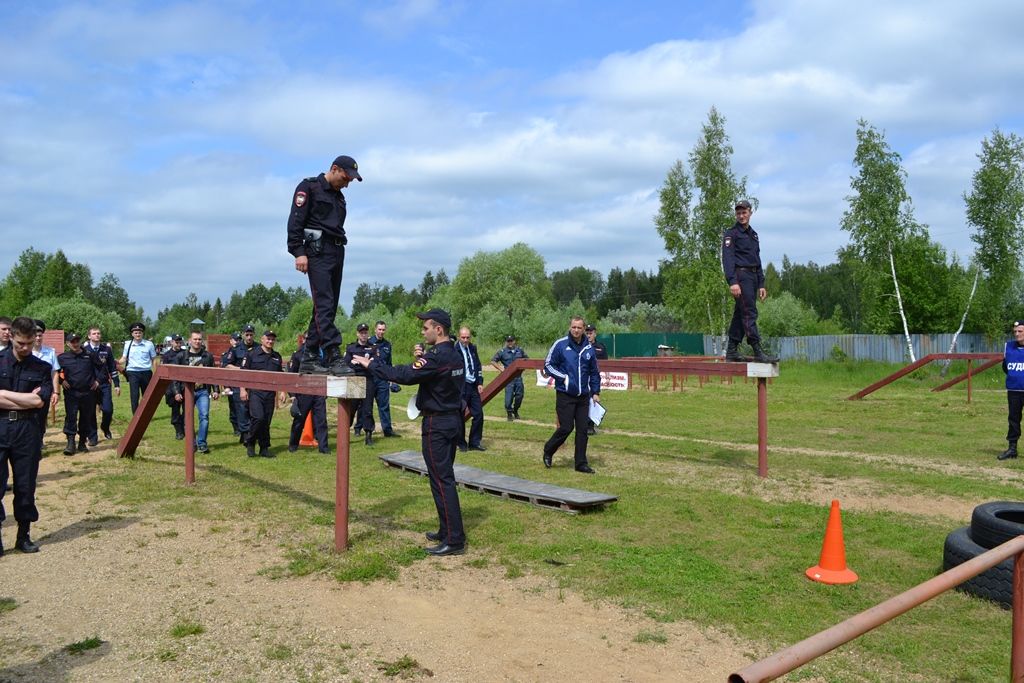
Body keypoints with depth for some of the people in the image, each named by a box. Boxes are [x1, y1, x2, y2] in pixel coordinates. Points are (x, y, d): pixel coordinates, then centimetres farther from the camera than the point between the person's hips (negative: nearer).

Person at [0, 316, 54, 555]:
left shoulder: (42, 368, 5)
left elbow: (40, 401, -7)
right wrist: (26, 399, -11)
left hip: (27, 430, 1)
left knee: (26, 485, 8)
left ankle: (24, 536, 19)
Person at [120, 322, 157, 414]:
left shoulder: (149, 344, 1)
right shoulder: (128, 344, 5)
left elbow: (153, 359, 4)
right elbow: (124, 359, 9)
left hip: (146, 372, 0)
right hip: (133, 372, 0)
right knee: (134, 396, -7)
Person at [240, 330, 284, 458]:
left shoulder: (277, 357, 16)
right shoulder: (252, 354, 1)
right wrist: (243, 389, -8)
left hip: (270, 393, 5)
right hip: (255, 392, -4)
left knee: (266, 421, 5)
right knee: (258, 417, -18)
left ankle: (264, 448, 13)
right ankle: (250, 443, 2)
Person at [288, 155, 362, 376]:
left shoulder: (339, 197, 25)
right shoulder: (309, 187, 1)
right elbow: (295, 220, -7)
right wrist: (298, 252, -16)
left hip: (337, 252, 8)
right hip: (318, 251, -8)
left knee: (327, 307, 5)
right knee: (325, 304, -16)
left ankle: (310, 358, 9)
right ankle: (334, 357, -22)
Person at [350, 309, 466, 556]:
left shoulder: (437, 357, -21)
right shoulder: (455, 355, 10)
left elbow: (405, 375, -26)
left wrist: (370, 364, -18)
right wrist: (422, 358, 7)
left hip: (437, 424, -10)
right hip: (452, 419, 10)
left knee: (441, 480, -6)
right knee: (444, 476, 17)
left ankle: (454, 540, -3)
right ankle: (447, 530, 26)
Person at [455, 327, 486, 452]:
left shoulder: (472, 348, 11)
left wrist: (480, 383, 8)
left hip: (473, 386, 6)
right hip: (460, 388, -6)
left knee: (478, 414, 7)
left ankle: (474, 442, 19)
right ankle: (461, 444, 15)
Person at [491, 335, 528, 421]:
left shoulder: (519, 350, 9)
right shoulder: (502, 351, -2)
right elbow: (493, 361, 0)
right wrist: (500, 369, -8)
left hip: (518, 376, 3)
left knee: (520, 394, 6)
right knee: (509, 396, -6)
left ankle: (515, 411, 29)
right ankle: (509, 413, 10)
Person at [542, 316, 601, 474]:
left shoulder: (589, 348, 7)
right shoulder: (560, 344, -5)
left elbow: (594, 372, 16)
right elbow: (548, 365, -2)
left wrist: (595, 392, 10)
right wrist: (563, 377, -13)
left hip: (584, 396, 4)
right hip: (565, 395, -4)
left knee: (582, 429, 4)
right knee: (566, 428, -5)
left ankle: (581, 463, 13)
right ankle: (548, 451, 20)